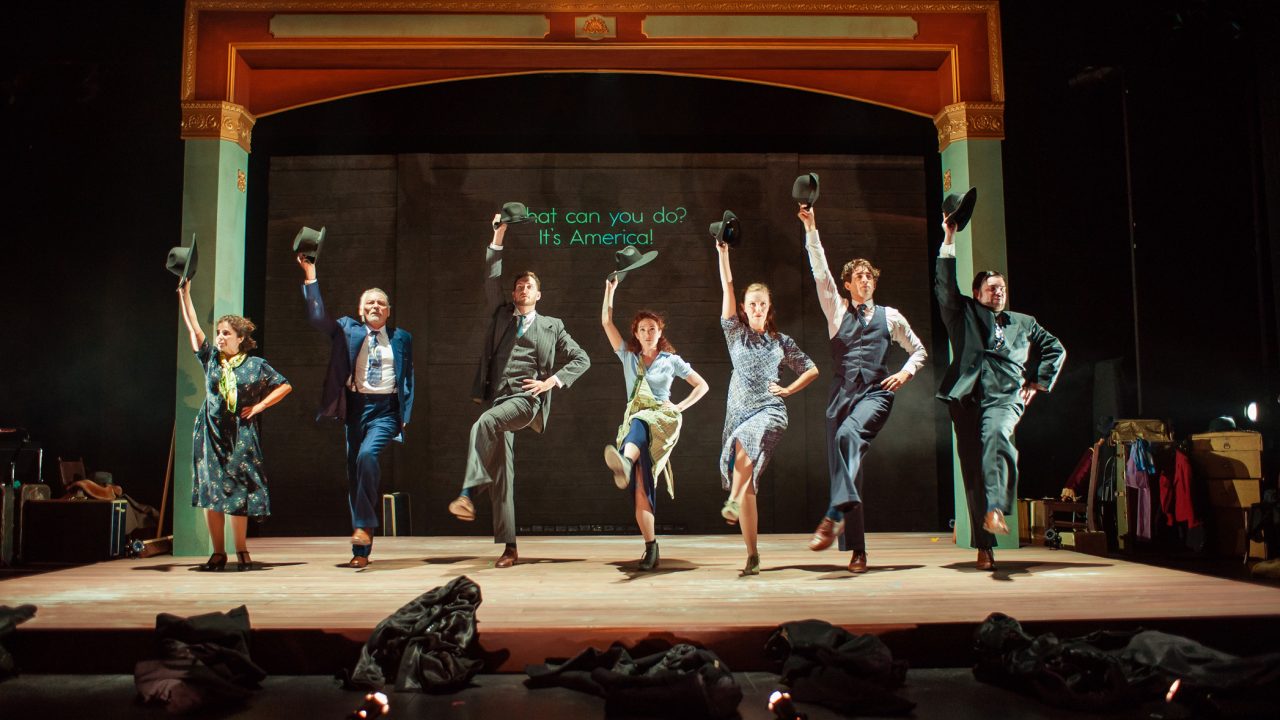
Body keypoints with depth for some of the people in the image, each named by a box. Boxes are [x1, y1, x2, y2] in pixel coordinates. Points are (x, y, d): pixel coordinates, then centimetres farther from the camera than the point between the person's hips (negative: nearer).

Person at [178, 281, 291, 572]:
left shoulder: (255, 365, 0)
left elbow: (285, 386, 6)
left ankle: (241, 550, 9)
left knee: (238, 492, -3)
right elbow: (193, 328, 1)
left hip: (239, 435, -2)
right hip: (211, 433, 3)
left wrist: (259, 406, -1)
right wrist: (184, 293, -3)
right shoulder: (210, 358, 7)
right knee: (210, 492, 1)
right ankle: (218, 553, 9)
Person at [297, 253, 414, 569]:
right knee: (354, 473, 3)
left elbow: (409, 379, 9)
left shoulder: (402, 338, 9)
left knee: (367, 454, -29)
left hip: (387, 409, -2)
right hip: (356, 407, 2)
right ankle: (361, 549, 9)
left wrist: (406, 416, 1)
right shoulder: (347, 330, 10)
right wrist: (310, 277, -9)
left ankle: (364, 525, -17)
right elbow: (317, 316, -2)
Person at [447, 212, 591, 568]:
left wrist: (552, 380, -1)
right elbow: (491, 280, 9)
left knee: (484, 423, -35)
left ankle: (468, 491, -38)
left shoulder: (552, 326, 14)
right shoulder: (501, 314, 19)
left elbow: (582, 359, 13)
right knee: (501, 474, -1)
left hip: (527, 399, -3)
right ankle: (509, 547, 3)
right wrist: (498, 239, 2)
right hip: (498, 397, 3)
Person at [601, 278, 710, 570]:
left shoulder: (671, 360, 12)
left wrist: (680, 407, 3)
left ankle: (625, 464, -75)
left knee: (639, 425, -42)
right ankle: (650, 547, -8)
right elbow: (606, 322, 12)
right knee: (640, 486, -10)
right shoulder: (628, 355, 17)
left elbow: (702, 386, 16)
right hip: (634, 421, 4)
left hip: (662, 418, -3)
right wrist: (610, 291, 5)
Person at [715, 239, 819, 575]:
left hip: (770, 411, -1)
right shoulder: (735, 333, 11)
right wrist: (722, 251, -3)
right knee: (748, 486, -3)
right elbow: (727, 286, 3)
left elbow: (812, 370, 21)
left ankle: (733, 501, -34)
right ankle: (752, 556, 1)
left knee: (745, 439, -38)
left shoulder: (782, 342, 12)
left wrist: (788, 390, 6)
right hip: (740, 413, 1)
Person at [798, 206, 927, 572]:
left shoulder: (890, 317, 14)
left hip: (875, 393, -2)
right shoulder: (837, 311, 14)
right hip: (842, 392, 2)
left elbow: (919, 350, 23)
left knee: (848, 436, -34)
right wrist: (811, 227, -4)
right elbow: (820, 271, 4)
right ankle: (857, 549, 2)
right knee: (844, 464, -4)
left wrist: (905, 372, 3)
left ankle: (835, 515, -42)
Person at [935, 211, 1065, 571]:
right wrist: (949, 240, -2)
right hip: (966, 399, 0)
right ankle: (984, 547, 1)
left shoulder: (1024, 323, 24)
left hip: (1005, 399, 0)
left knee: (994, 436, -34)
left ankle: (996, 510, -47)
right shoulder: (963, 315, 18)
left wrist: (1038, 383, 19)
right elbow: (945, 286, 4)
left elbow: (1056, 349, 32)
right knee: (973, 470, -4)